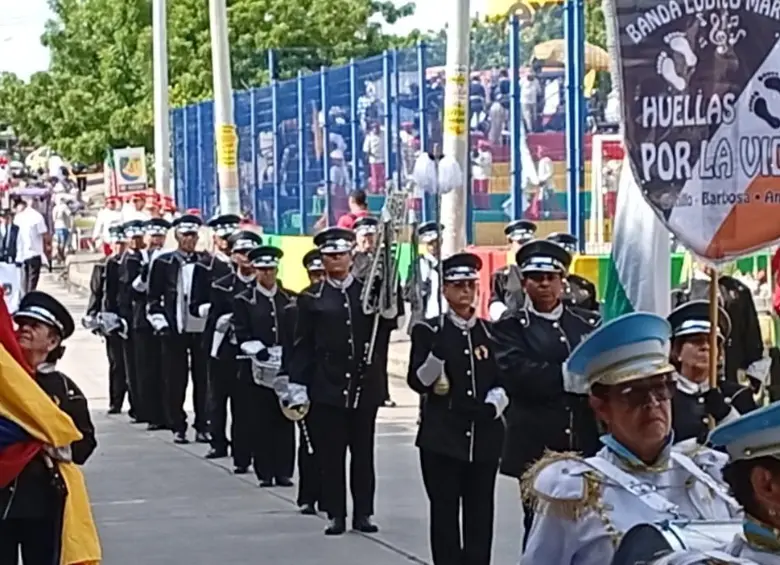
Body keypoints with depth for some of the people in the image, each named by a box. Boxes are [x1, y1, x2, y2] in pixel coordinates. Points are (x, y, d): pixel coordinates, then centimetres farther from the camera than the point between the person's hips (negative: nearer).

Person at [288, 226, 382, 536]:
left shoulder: (368, 292, 7)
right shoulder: (311, 298, 3)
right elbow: (302, 345, 1)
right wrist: (297, 385, -5)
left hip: (364, 385, 1)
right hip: (327, 388, -1)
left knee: (363, 452, 6)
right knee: (331, 454, 2)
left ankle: (363, 513, 13)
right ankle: (336, 515, 9)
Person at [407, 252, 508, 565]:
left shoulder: (490, 332, 9)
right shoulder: (428, 331, 1)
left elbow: (503, 382, 11)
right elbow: (417, 381, -7)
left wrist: (494, 405, -9)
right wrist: (437, 353, -24)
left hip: (484, 436, 3)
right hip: (442, 436, -3)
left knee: (479, 513, 4)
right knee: (445, 512, 0)